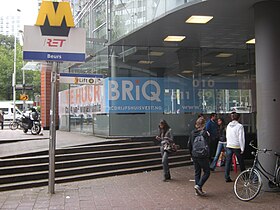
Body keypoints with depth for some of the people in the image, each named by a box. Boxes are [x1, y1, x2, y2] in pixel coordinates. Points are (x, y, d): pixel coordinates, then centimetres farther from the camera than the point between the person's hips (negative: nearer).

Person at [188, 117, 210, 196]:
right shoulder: (204, 133, -12)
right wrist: (207, 156, -6)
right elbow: (207, 145, -14)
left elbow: (189, 145, 9)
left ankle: (198, 190, 16)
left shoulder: (192, 133, 5)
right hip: (202, 156, -6)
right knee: (206, 172, 6)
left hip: (194, 156, 6)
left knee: (197, 172, 13)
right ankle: (199, 186, -8)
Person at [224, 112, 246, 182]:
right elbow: (241, 138, -12)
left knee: (228, 162, 4)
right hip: (237, 147, -4)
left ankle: (227, 177, 1)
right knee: (241, 162, 11)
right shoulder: (239, 126, -11)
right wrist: (242, 148, -8)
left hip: (229, 146, 4)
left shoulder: (228, 126, 5)